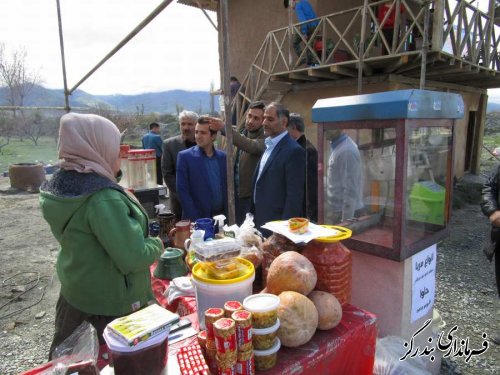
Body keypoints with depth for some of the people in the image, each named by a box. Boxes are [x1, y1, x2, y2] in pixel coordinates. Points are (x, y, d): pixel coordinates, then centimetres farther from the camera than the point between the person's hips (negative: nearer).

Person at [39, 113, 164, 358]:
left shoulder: (61, 185, -4)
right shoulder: (104, 199, -31)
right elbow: (133, 259, -32)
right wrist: (157, 244, -10)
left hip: (73, 294, 8)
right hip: (113, 306, -8)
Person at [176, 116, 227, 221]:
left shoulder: (223, 157, 5)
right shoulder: (185, 156, -5)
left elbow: (227, 187, 10)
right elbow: (182, 190, -8)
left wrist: (228, 214, 2)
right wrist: (195, 219, -13)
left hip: (221, 216, 3)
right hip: (198, 218, -3)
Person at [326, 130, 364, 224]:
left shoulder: (347, 151, -20)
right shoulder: (337, 147, 8)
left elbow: (350, 189, -21)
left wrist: (346, 220, -20)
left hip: (346, 212, -8)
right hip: (336, 210, 8)